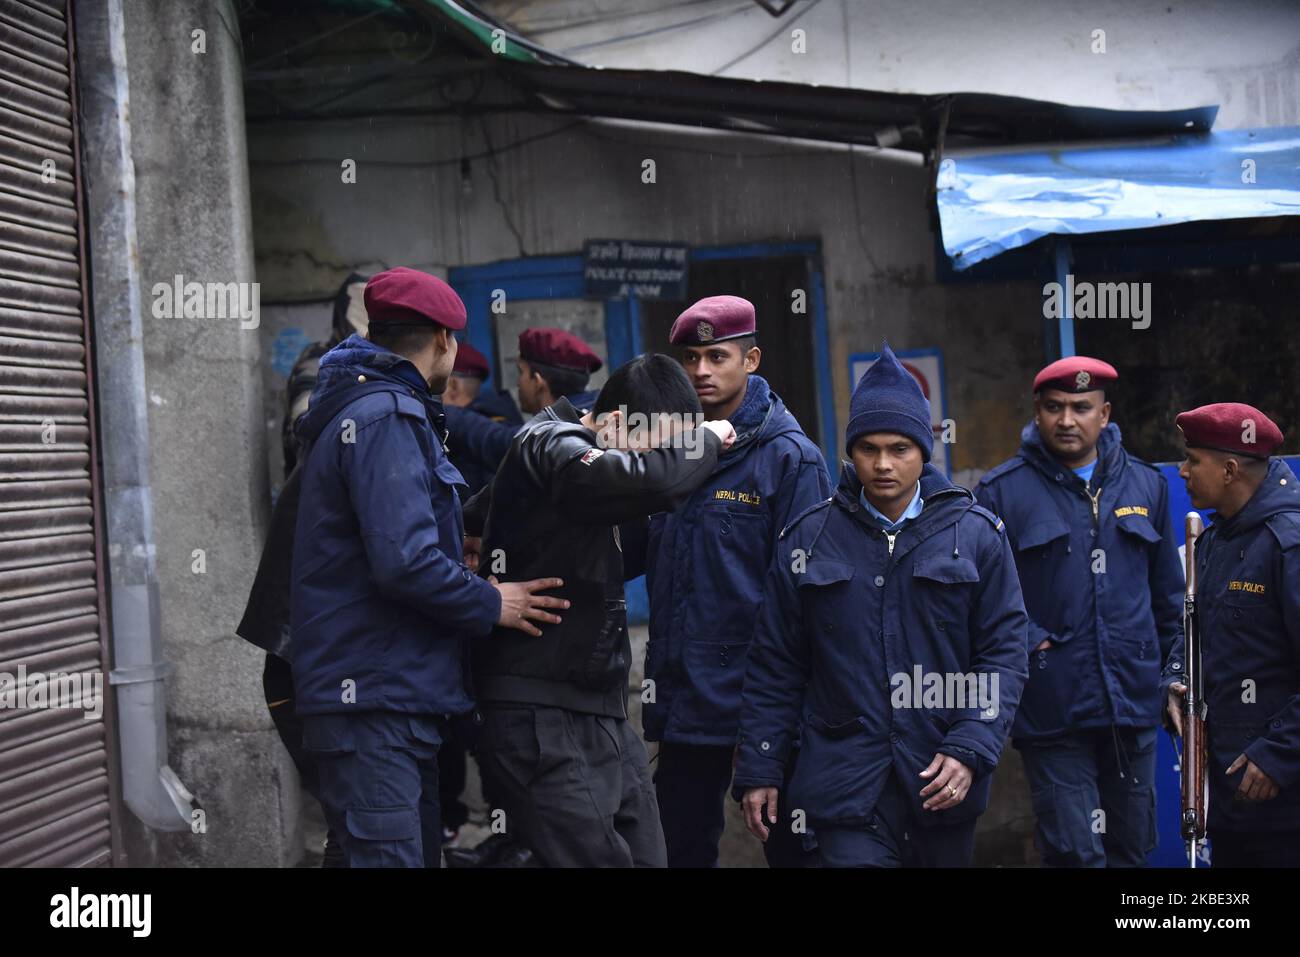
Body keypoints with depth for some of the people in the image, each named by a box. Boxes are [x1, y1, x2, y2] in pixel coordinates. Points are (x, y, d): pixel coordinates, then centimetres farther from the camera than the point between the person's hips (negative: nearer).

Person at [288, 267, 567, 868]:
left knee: (419, 849, 17)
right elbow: (405, 562, -23)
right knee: (390, 855, -11)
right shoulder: (386, 419, -15)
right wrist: (490, 604, -11)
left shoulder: (375, 409, 20)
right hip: (374, 697, -11)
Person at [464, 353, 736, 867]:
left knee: (645, 856, 6)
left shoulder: (568, 449, 15)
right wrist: (709, 439, -13)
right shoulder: (548, 446, -13)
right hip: (542, 718, -9)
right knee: (600, 857, -13)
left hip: (602, 716, 9)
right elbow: (654, 479, -31)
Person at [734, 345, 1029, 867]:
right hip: (845, 781, -1)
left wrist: (970, 750, -11)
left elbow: (1005, 652, 0)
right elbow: (775, 666, 7)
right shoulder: (807, 538, 4)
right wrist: (759, 770, 4)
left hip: (943, 783, 1)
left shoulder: (976, 534, 2)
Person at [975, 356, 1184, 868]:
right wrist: (1025, 642, -13)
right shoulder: (1002, 491, -4)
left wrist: (1168, 668, 15)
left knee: (1132, 846, 15)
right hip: (1051, 708, -4)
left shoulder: (1145, 484, 10)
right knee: (1076, 853, -5)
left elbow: (1167, 592, 16)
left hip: (1135, 705, 5)